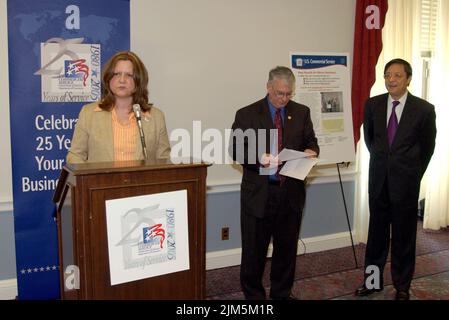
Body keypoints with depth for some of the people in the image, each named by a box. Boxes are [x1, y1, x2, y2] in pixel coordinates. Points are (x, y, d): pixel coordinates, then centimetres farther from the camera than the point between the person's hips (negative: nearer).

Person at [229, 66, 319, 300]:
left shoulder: (301, 112, 7)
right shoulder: (247, 114, -2)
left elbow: (311, 142, 13)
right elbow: (236, 149, -4)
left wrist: (311, 151, -11)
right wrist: (259, 157, -21)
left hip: (291, 192, 3)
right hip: (258, 193, -3)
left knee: (287, 246, 14)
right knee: (254, 248, 7)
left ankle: (282, 293, 32)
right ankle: (253, 294, 25)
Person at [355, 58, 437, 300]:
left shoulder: (424, 109, -8)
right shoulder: (373, 105, -1)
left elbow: (427, 146, 4)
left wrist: (414, 173, 10)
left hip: (406, 181, -2)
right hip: (378, 179, 3)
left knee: (404, 235, 8)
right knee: (376, 231, 11)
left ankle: (402, 286, 23)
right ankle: (373, 280, 25)